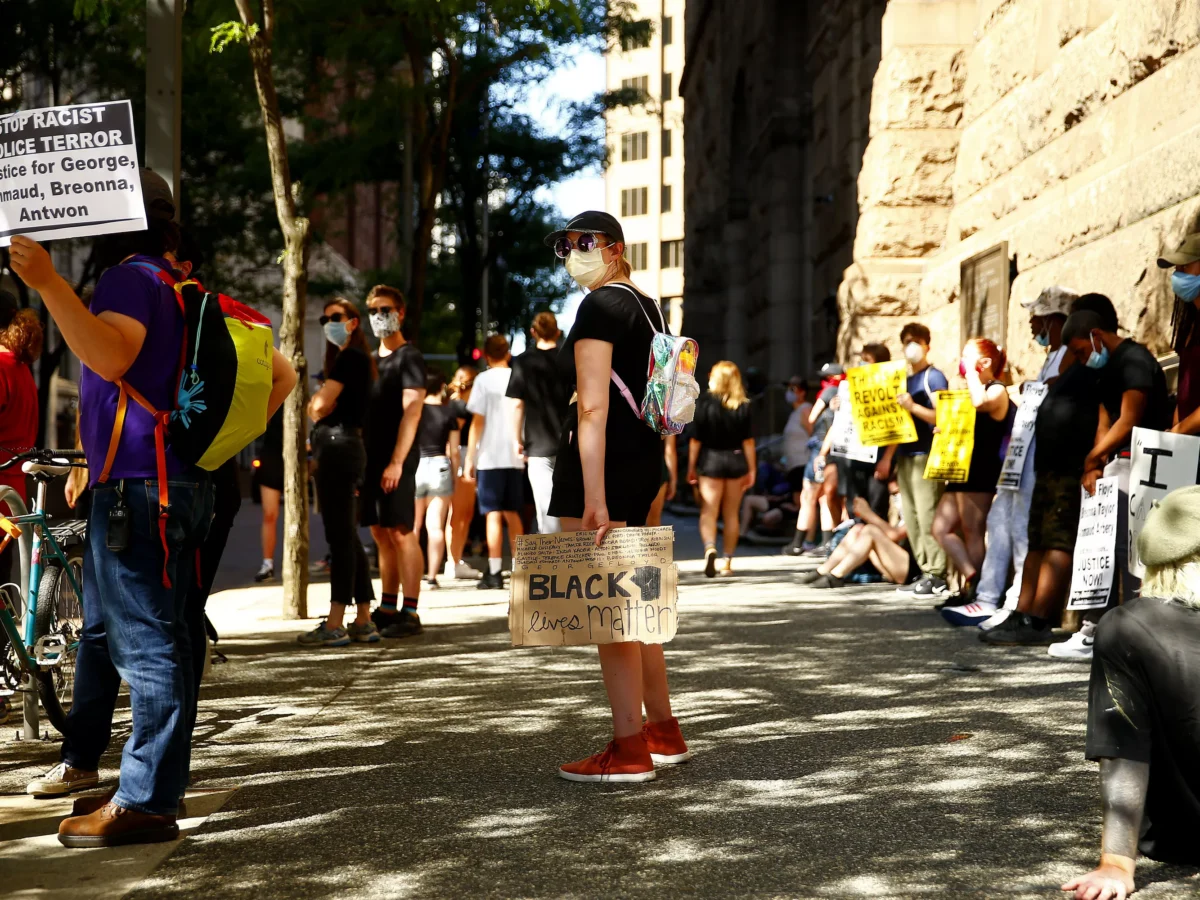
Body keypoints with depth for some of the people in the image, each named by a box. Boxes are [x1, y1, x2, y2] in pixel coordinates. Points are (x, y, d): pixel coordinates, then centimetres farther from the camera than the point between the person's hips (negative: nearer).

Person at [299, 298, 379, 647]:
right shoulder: (355, 359, 23)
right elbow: (317, 408, 21)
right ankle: (364, 622, 14)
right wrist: (320, 405, 2)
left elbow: (318, 405, -14)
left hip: (337, 445, -11)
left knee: (339, 536, -11)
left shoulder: (349, 357, -9)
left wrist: (318, 404, 6)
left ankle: (334, 625, -12)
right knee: (348, 537, 11)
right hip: (346, 446, 11)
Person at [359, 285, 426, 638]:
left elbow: (411, 411, -14)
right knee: (381, 534, 8)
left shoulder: (409, 358, -5)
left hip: (395, 459, -8)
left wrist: (397, 461, -21)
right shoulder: (372, 359, 19)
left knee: (401, 533, -8)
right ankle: (387, 609, 13)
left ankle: (410, 613, -7)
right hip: (371, 457, 8)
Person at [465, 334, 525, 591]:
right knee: (512, 514, 14)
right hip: (516, 457, 4)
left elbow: (477, 422, -6)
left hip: (490, 457, -4)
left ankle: (494, 574, -6)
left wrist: (469, 459, -2)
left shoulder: (484, 380, -4)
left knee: (494, 515, -3)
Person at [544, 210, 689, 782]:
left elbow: (593, 406, -19)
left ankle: (629, 751, -3)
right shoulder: (647, 306, 17)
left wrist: (594, 497, -24)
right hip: (645, 456, 9)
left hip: (602, 456, -9)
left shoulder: (599, 308, -11)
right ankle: (664, 732, 26)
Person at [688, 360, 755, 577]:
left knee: (708, 511, -2)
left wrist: (691, 467, 0)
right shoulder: (744, 406, 0)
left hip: (711, 460, -2)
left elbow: (696, 438, -7)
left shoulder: (705, 402, -6)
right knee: (731, 514, 12)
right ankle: (728, 561, 16)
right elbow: (748, 440, -1)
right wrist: (752, 469, 5)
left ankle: (710, 548, -28)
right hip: (736, 461, 3)